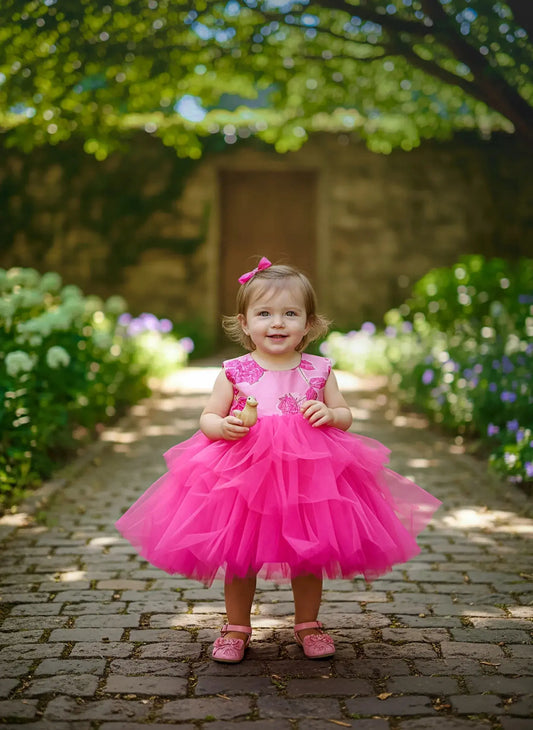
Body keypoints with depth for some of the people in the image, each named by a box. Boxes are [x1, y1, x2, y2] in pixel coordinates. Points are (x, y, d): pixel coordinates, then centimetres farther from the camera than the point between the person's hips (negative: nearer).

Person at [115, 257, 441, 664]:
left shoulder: (319, 371, 1)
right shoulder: (234, 373, -3)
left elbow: (345, 415, 9)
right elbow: (208, 418, 2)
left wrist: (329, 415, -13)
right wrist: (223, 426, -19)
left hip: (308, 473, 1)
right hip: (241, 475, -1)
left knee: (309, 554, 11)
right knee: (239, 556, 9)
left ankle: (308, 624, 31)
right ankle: (237, 628, 26)